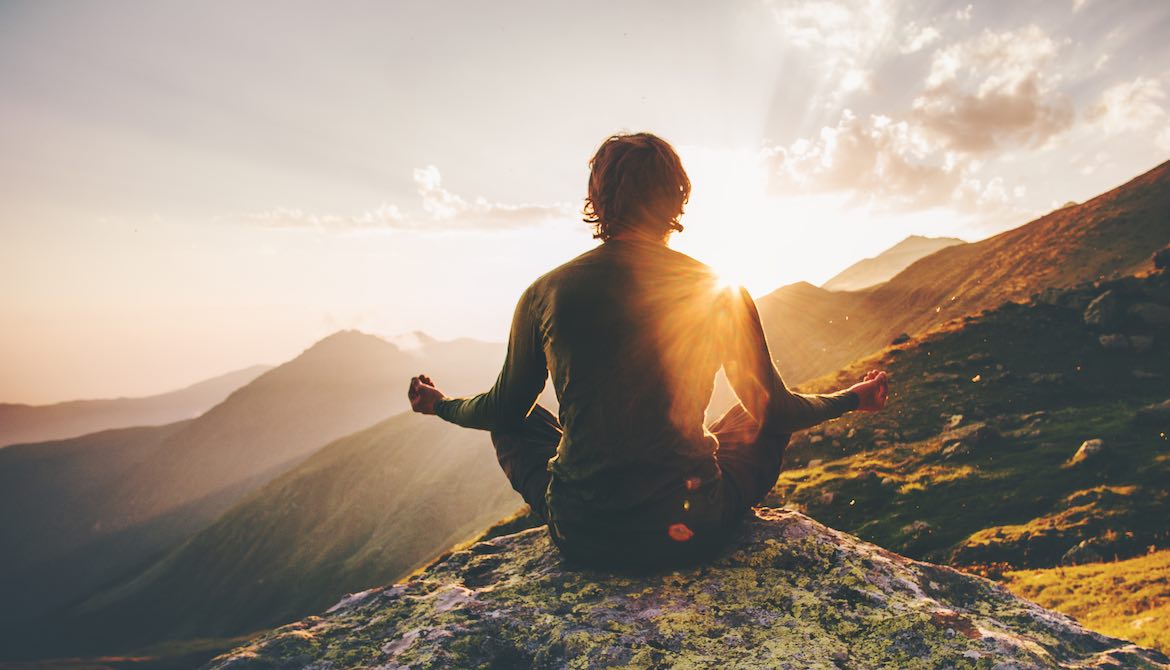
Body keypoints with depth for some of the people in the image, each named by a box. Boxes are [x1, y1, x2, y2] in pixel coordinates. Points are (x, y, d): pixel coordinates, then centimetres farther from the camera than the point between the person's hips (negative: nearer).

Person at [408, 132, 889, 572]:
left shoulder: (544, 294, -7)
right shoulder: (722, 294, -7)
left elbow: (504, 408, 7)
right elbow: (774, 409, 5)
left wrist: (440, 405, 31)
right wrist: (854, 398, 27)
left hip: (582, 539, 1)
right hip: (692, 535, 0)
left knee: (514, 422, 27)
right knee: (765, 421, 25)